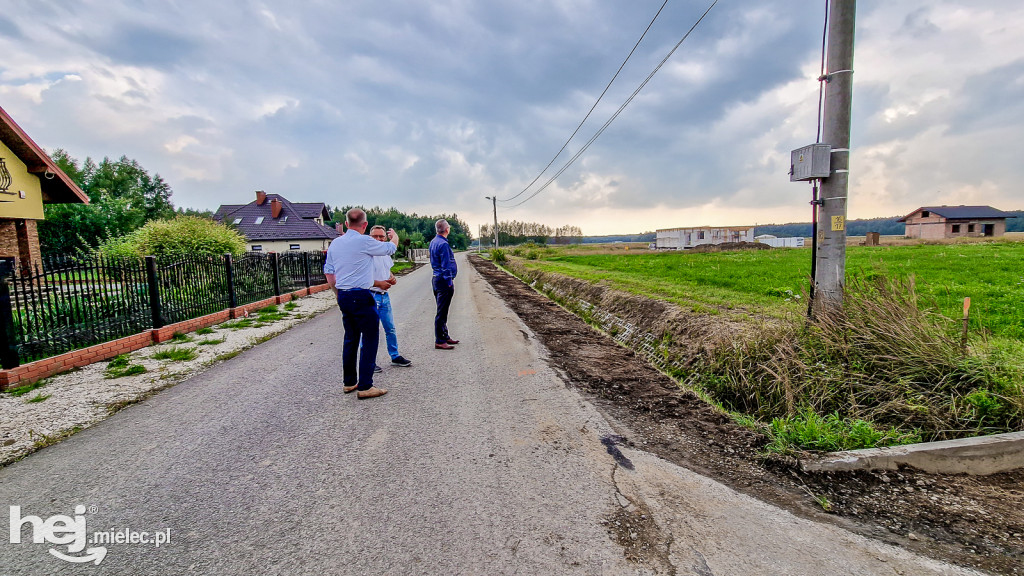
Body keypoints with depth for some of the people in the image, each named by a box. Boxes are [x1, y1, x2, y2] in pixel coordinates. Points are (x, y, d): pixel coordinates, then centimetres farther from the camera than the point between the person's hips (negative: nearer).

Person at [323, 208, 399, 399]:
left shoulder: (335, 243, 9)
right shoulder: (365, 242, -12)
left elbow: (329, 272, 15)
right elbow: (390, 248, 3)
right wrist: (395, 236, 25)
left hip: (343, 296, 8)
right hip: (361, 297, -8)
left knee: (351, 339, 17)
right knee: (370, 340, -1)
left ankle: (349, 382, 25)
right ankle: (365, 387, -1)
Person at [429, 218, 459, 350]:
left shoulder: (433, 242, 12)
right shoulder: (443, 244, -18)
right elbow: (446, 266, -19)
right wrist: (449, 283, -15)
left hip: (436, 279, 10)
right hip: (444, 281, -10)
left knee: (442, 311, 16)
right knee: (442, 312, -4)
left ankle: (444, 336, 26)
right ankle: (439, 341, 1)